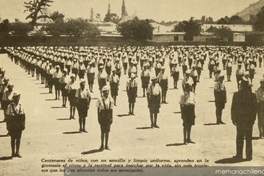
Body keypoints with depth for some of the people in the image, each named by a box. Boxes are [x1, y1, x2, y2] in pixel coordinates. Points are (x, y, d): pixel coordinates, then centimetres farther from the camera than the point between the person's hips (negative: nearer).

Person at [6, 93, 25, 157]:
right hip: (12, 125, -4)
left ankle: (17, 152, 16)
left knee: (18, 139, 7)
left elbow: (23, 115, 7)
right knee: (13, 139, 5)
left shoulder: (20, 106, 5)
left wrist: (23, 124, 1)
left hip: (19, 125, 4)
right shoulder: (10, 106, -8)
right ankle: (13, 153, 14)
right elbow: (8, 116, -7)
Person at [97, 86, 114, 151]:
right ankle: (102, 145, 7)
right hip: (102, 117, -3)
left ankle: (106, 145, 16)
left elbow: (111, 109, 8)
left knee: (107, 131, 8)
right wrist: (98, 118, -5)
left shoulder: (110, 99, 3)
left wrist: (111, 118, 4)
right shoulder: (100, 100, -6)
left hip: (108, 117, 3)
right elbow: (98, 109, -2)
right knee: (103, 131, -3)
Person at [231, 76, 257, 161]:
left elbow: (233, 108, -6)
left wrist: (233, 118, 3)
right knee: (249, 138, 8)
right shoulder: (252, 95, -5)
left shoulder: (236, 94, -10)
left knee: (239, 138, 7)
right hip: (249, 119, 1)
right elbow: (255, 108, 0)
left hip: (240, 119, -1)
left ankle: (239, 155, 8)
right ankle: (249, 156, 10)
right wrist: (253, 119, 10)